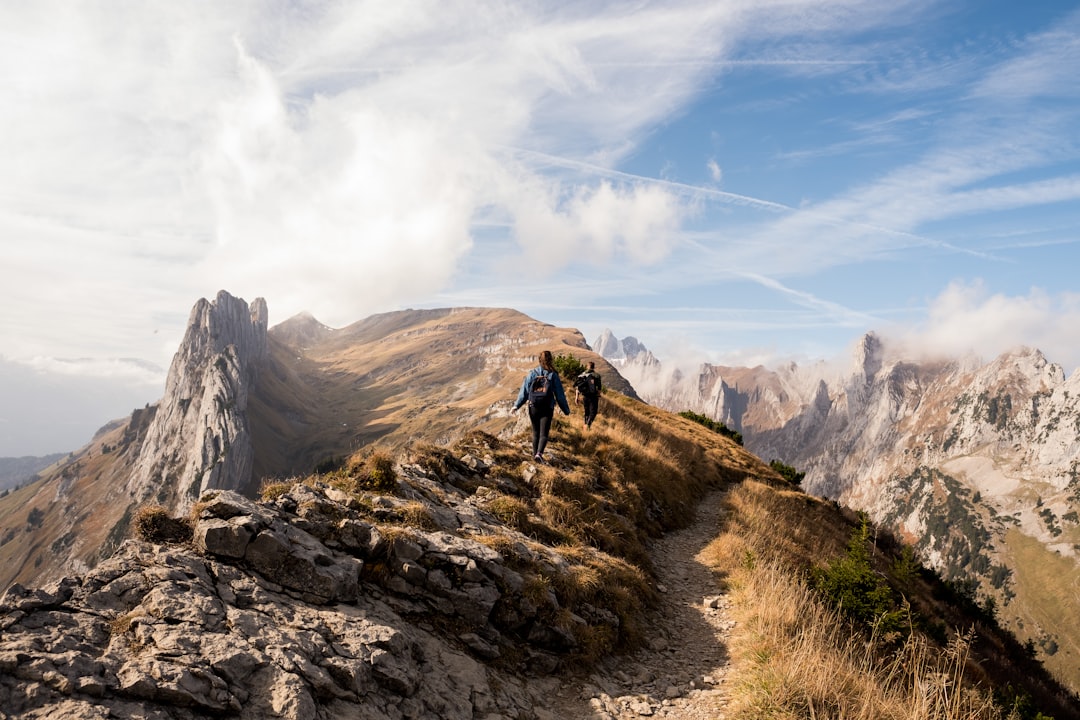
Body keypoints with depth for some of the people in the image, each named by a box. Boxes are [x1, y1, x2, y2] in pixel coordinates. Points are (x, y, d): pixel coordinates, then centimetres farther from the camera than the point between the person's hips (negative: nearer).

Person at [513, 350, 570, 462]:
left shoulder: (532, 373, 0)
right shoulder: (553, 375, -3)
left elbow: (524, 391, -1)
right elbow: (559, 394, 0)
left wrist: (516, 405, 6)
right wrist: (566, 410, 8)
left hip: (533, 408, 2)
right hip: (547, 409, -2)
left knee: (536, 432, 18)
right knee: (544, 433, -1)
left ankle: (535, 454, 23)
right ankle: (539, 453, -22)